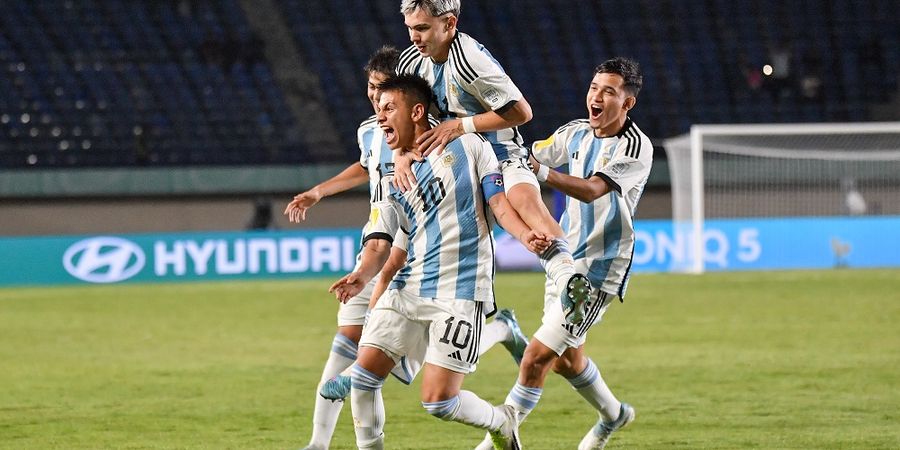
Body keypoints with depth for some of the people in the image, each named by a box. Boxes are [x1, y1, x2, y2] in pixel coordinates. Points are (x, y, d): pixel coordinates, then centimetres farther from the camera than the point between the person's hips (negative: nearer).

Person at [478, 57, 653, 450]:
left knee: (537, 357, -14)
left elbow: (592, 190, -31)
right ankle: (612, 414, 46)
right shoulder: (576, 132, 5)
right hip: (564, 261, 8)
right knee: (566, 360, 21)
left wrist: (543, 172, -47)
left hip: (598, 270, -8)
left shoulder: (636, 148, -17)